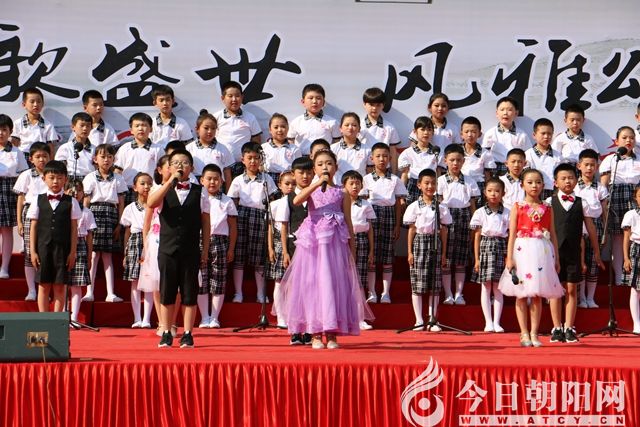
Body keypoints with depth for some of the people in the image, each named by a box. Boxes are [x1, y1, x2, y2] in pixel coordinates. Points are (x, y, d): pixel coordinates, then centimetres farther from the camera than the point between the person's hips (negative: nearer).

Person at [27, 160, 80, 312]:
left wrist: (73, 252, -2)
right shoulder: (39, 201, 5)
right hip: (43, 248, 1)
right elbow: (34, 227, 5)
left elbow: (74, 228, 3)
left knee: (60, 288, 1)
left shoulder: (71, 202, 3)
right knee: (43, 286, 3)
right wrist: (33, 251, 0)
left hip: (63, 249, -1)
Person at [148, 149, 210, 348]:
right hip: (167, 249, 0)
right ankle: (166, 333, 10)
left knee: (189, 293, 2)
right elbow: (151, 203, -17)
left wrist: (205, 250, 3)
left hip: (191, 250, 0)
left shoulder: (199, 192, 5)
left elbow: (205, 223, 7)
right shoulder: (163, 190, 5)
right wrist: (172, 181, -19)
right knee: (166, 292, 3)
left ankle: (187, 334, 8)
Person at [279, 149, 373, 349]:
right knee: (312, 283, -2)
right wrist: (318, 184, -20)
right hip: (313, 241, 0)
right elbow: (296, 200, -15)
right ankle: (315, 334, 3)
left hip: (335, 242, 0)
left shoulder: (341, 194, 10)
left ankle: (332, 334, 3)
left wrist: (352, 251, 7)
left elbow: (348, 223, 10)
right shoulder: (311, 190, 8)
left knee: (333, 283, -2)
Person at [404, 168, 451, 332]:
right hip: (419, 242, -2)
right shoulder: (414, 207, 0)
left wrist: (443, 253, 6)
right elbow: (412, 230, 1)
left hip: (435, 243, 2)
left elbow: (443, 231, 8)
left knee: (435, 285, 3)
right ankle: (419, 320, 6)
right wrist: (410, 252, -3)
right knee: (417, 284, -1)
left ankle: (432, 320, 8)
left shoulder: (441, 208, 6)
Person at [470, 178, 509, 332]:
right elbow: (477, 236, 3)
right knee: (486, 287, 2)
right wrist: (476, 258, -1)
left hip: (501, 248, 0)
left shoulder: (507, 213, 4)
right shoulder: (480, 212, 2)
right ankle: (488, 322, 6)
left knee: (498, 288, 3)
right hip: (486, 248, 0)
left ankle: (496, 322, 6)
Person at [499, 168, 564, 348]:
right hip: (522, 250, -2)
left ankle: (534, 333, 8)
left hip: (543, 252, 2)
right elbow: (512, 234, 0)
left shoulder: (547, 209, 10)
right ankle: (524, 333, 5)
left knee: (537, 295, 4)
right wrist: (509, 257, -7)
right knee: (521, 295, 0)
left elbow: (553, 234, 11)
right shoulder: (518, 207, 3)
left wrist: (556, 258, 8)